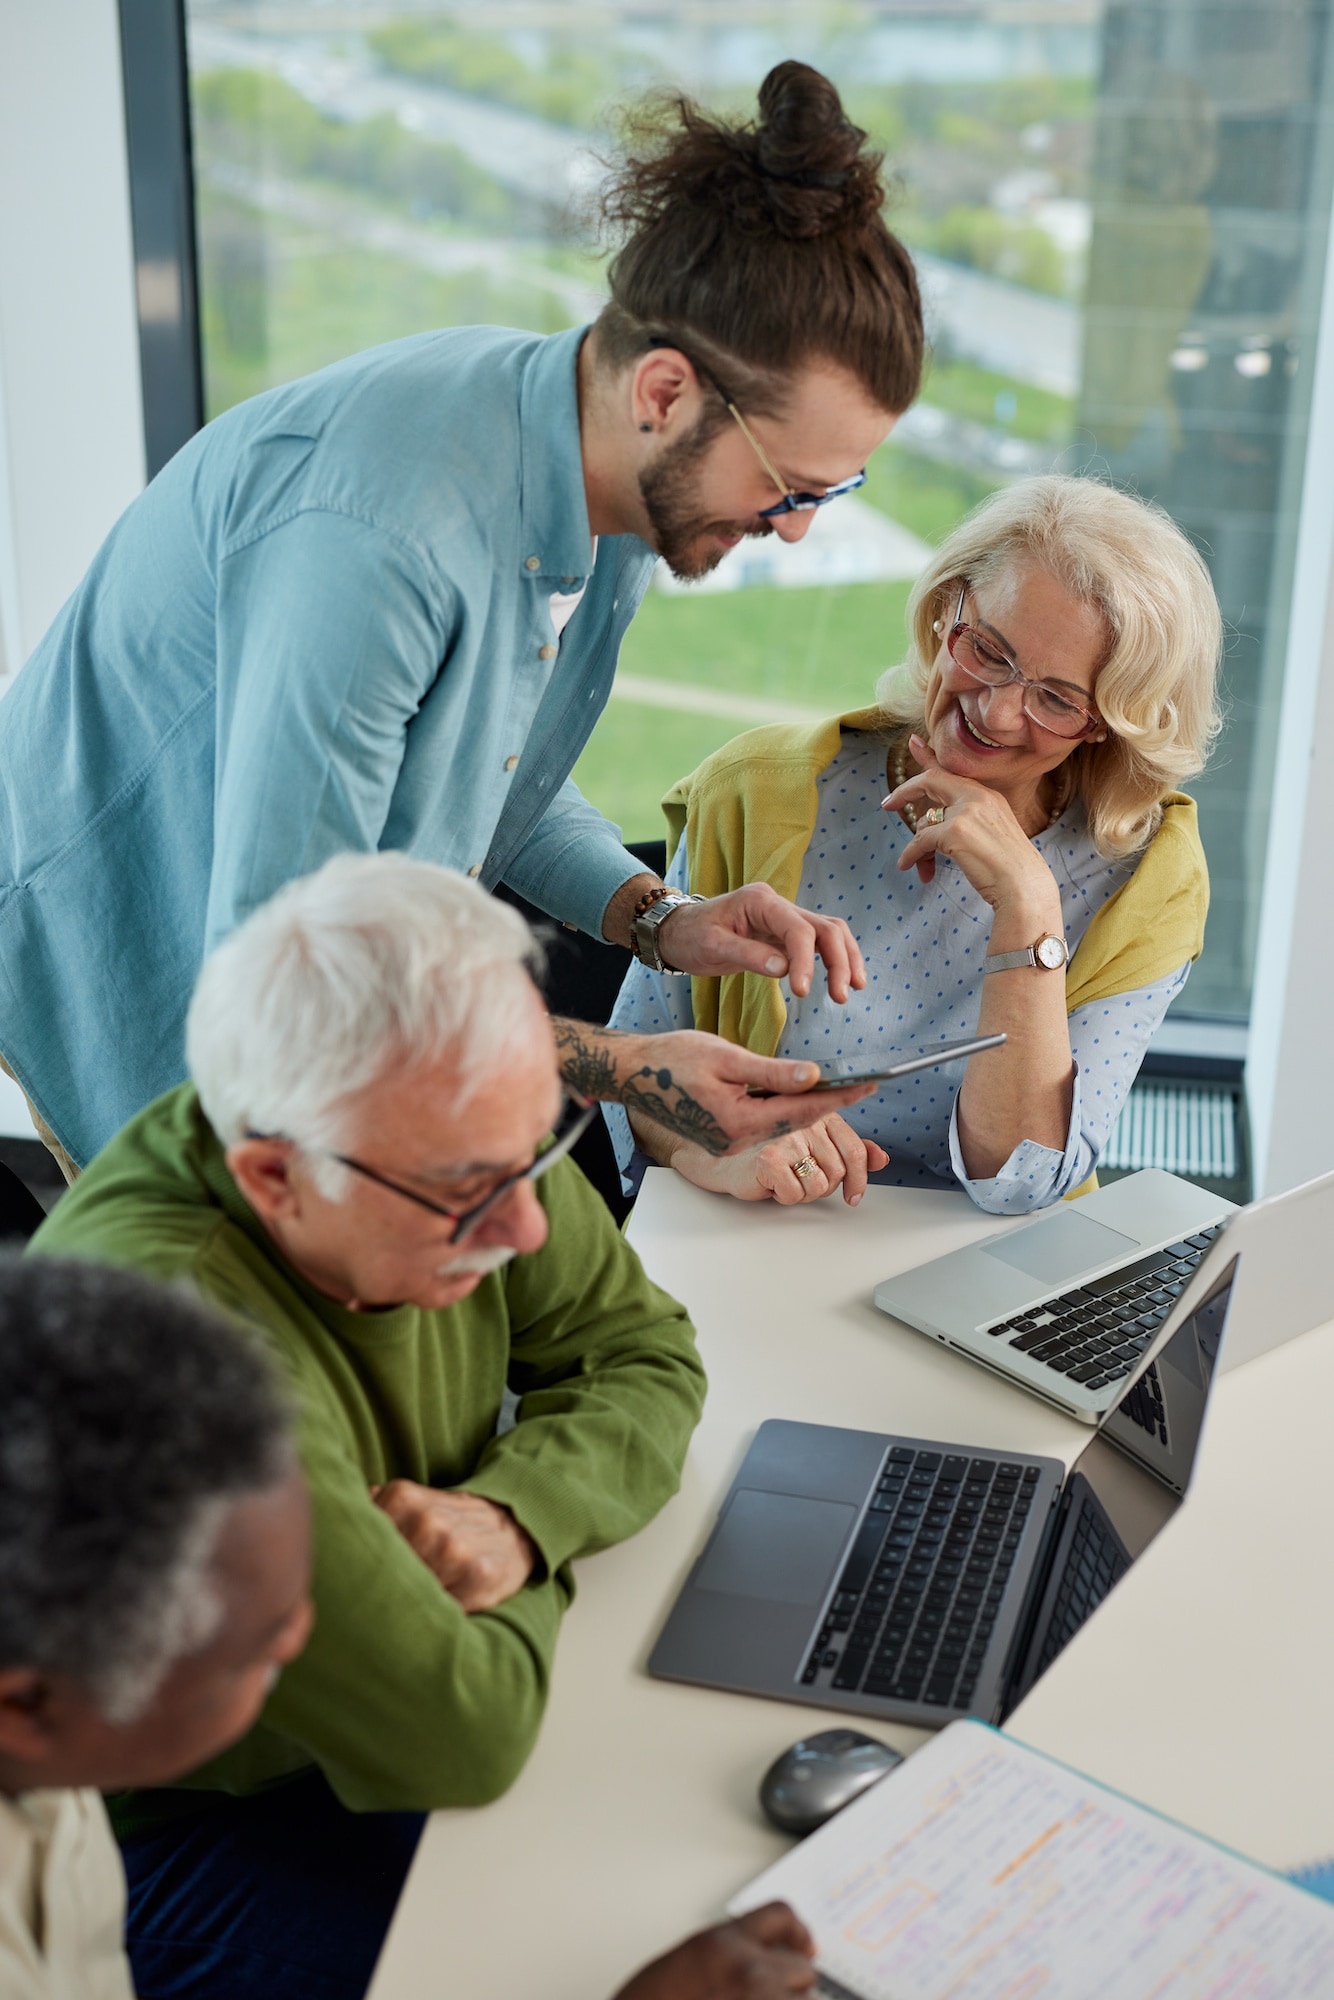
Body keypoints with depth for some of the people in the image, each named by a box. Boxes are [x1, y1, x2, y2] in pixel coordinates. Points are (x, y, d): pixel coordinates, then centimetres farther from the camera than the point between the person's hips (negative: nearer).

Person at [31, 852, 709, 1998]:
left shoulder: (466, 1143, -16)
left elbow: (646, 1356, -2)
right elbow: (460, 1739, -34)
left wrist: (515, 1514, -22)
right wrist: (529, 1570, -13)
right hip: (187, 1821, -6)